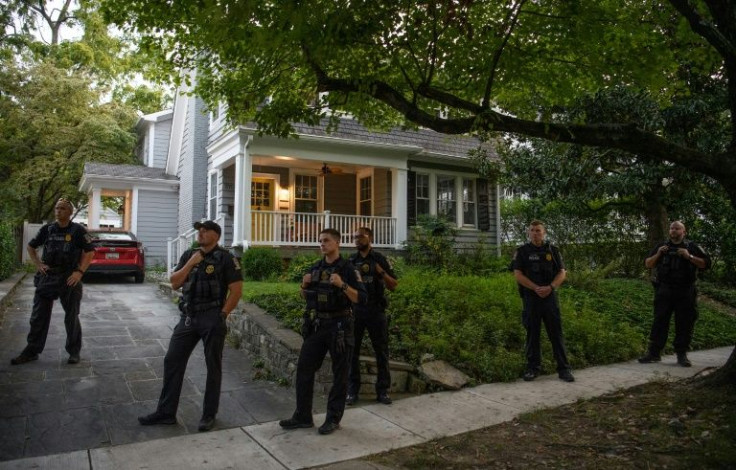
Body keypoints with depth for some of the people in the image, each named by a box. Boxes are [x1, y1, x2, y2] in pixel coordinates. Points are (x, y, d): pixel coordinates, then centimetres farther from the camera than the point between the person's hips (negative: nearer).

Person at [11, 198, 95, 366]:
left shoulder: (78, 230, -6)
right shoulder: (47, 229, 4)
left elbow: (90, 251, -6)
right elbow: (30, 247, 17)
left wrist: (80, 271, -14)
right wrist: (38, 264, 4)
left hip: (69, 279, -3)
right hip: (47, 278, 3)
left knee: (71, 318, 7)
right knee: (38, 316, 8)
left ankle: (74, 352, 19)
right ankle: (31, 351, 20)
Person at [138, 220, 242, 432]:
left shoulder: (225, 258, -6)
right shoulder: (188, 255, 11)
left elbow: (236, 290, -8)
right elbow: (174, 283, 5)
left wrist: (222, 315, -9)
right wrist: (191, 263, -8)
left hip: (212, 319, -6)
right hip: (187, 317, 6)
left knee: (213, 366, 4)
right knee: (172, 361, 6)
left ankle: (209, 414, 16)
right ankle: (165, 412, 17)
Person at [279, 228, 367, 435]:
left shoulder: (347, 269, -7)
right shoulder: (315, 268, 10)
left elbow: (362, 299, -14)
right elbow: (306, 297, 19)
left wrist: (342, 285, -26)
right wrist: (304, 285, -2)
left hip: (339, 326, -6)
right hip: (316, 325, 6)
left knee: (339, 374, 4)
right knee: (304, 369, 6)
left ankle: (333, 419, 16)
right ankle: (303, 416, 17)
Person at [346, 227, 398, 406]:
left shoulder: (380, 259, 2)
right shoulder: (350, 261, 7)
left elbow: (393, 286, 0)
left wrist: (381, 272, -15)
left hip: (376, 311, -1)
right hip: (354, 310, 2)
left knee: (381, 351, 3)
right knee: (352, 351, 4)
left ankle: (382, 391, 14)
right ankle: (352, 391, 14)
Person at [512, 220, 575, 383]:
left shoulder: (553, 250, 8)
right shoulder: (522, 251, 2)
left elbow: (562, 273, 4)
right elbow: (518, 274, -6)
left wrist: (550, 287, -14)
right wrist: (536, 288, -15)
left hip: (550, 296, 1)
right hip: (530, 297, -1)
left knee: (556, 332, 2)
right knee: (532, 333, 5)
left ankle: (563, 368, 8)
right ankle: (533, 368, 14)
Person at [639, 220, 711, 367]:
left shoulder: (692, 247, 7)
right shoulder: (662, 246, 13)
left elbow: (705, 264, 0)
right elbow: (648, 264, 12)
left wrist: (689, 257, -14)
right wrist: (657, 255, -5)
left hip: (685, 293, -1)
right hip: (664, 292, 1)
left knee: (685, 323, 1)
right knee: (659, 321, 1)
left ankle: (682, 354, 9)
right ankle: (654, 353, 4)